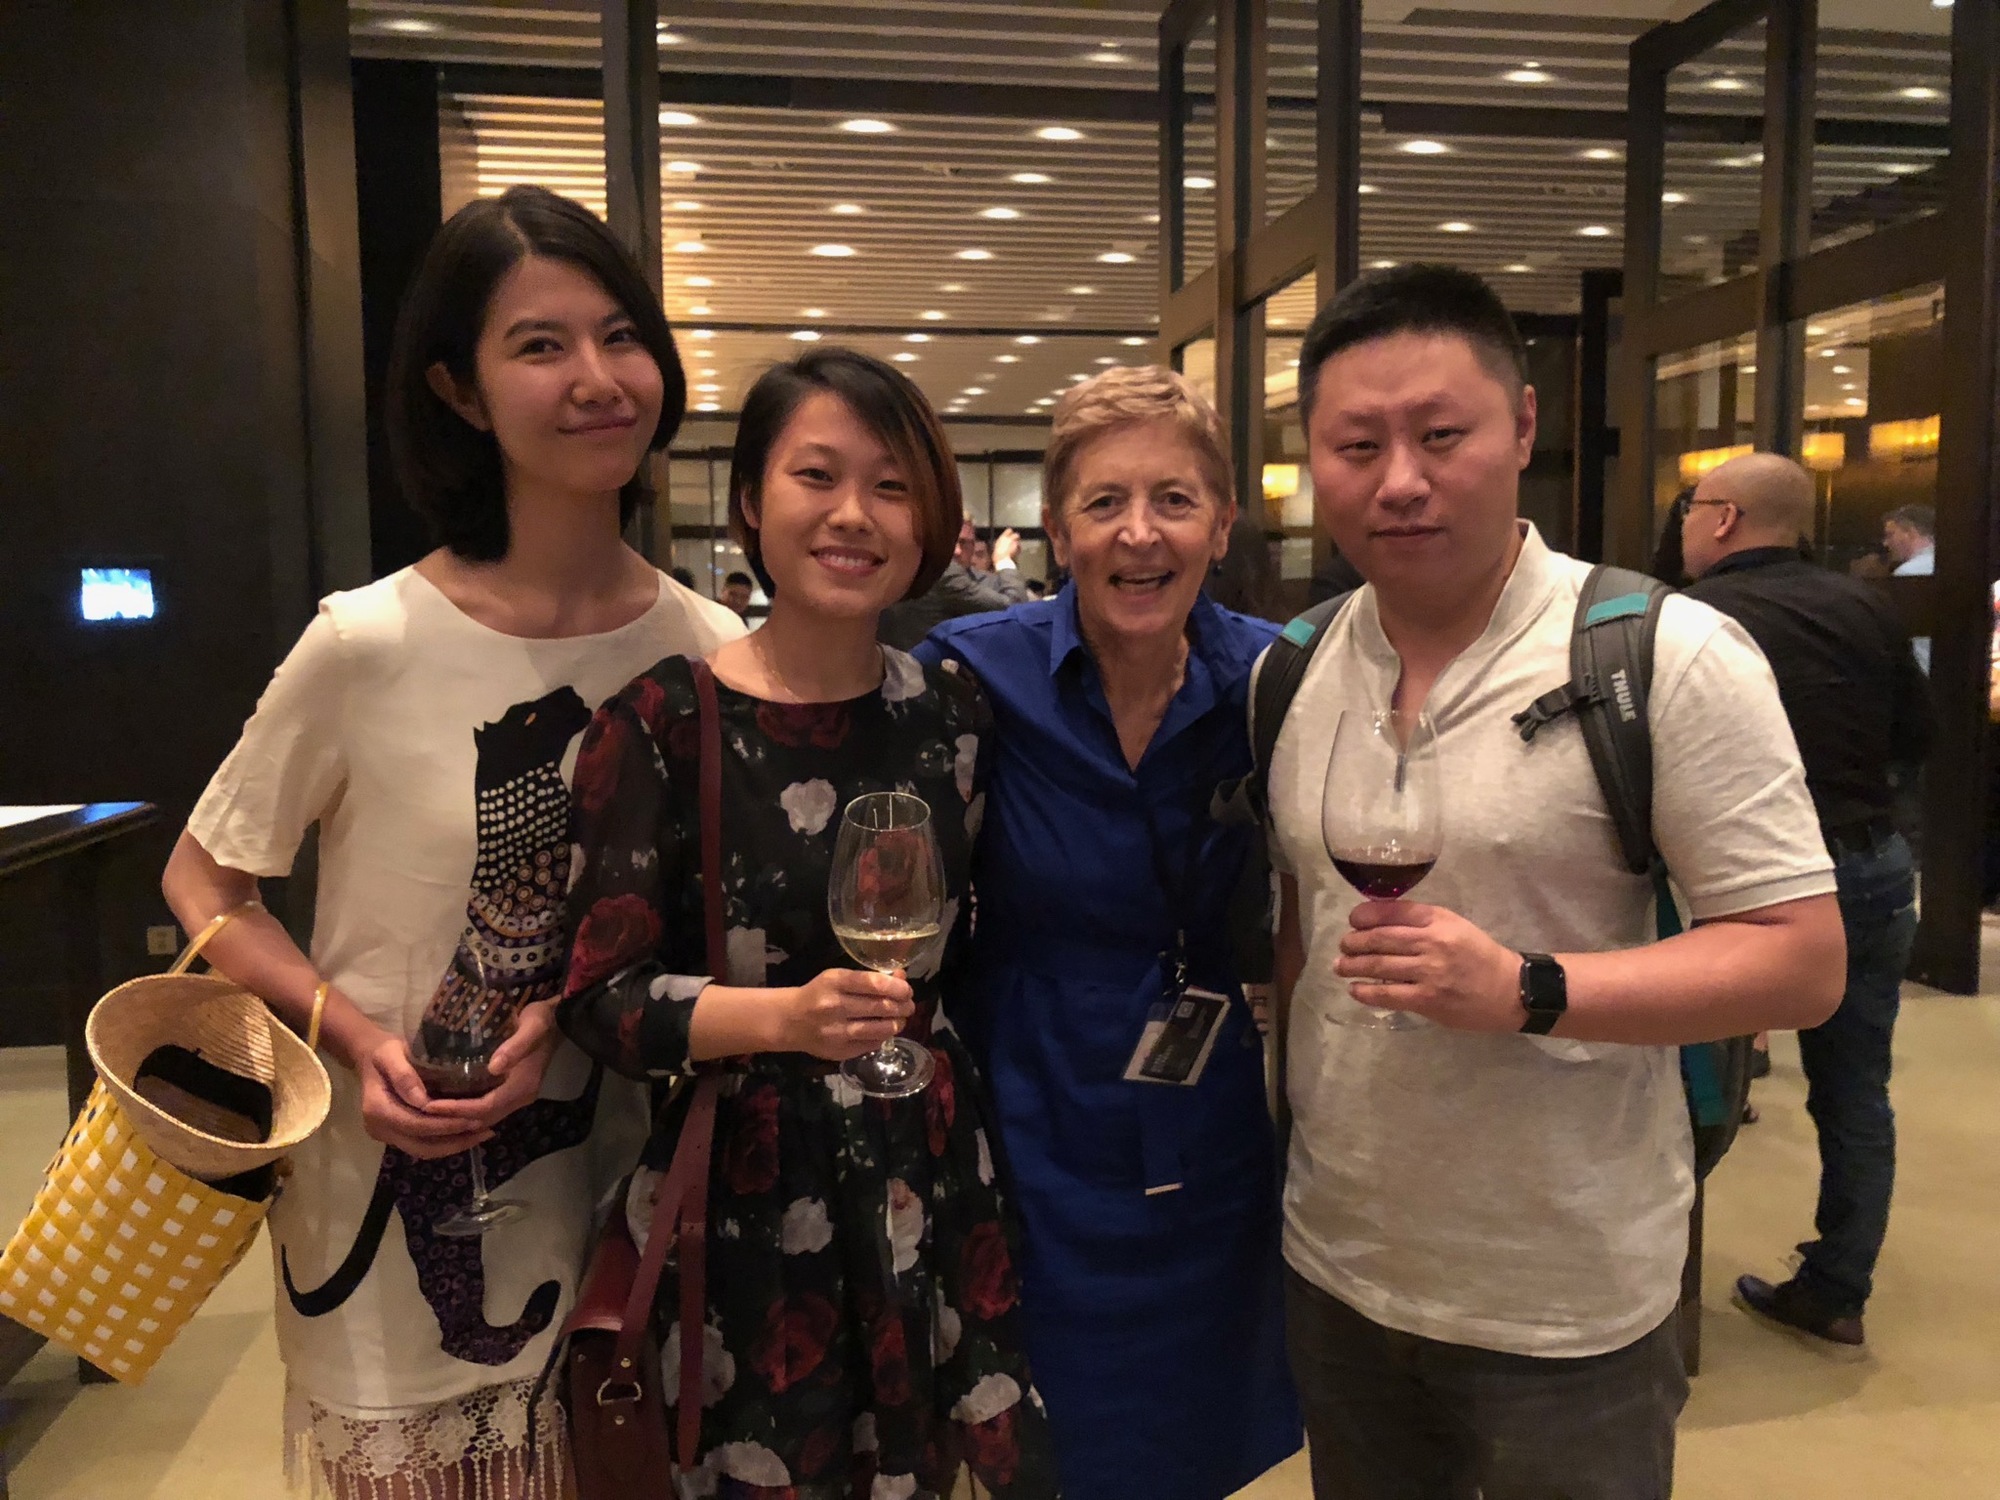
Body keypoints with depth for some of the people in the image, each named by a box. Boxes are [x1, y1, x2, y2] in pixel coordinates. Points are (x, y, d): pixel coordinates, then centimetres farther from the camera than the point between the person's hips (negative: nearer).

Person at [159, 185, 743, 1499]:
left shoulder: (714, 655, -8)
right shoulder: (369, 646, -16)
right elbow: (204, 880, -2)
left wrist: (578, 1010, -13)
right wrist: (355, 1037, -16)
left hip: (613, 1199, 3)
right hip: (399, 1209, -2)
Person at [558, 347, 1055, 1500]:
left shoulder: (954, 713, 1)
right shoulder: (665, 722, -10)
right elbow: (602, 996, -13)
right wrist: (786, 1015, -26)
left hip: (932, 1187, 4)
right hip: (742, 1203, -3)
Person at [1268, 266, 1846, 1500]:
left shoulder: (1669, 659, -15)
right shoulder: (1295, 668, 0)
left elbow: (1805, 960, -15)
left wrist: (1526, 990, -28)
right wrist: (1289, 1109, 5)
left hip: (1566, 1308, -4)